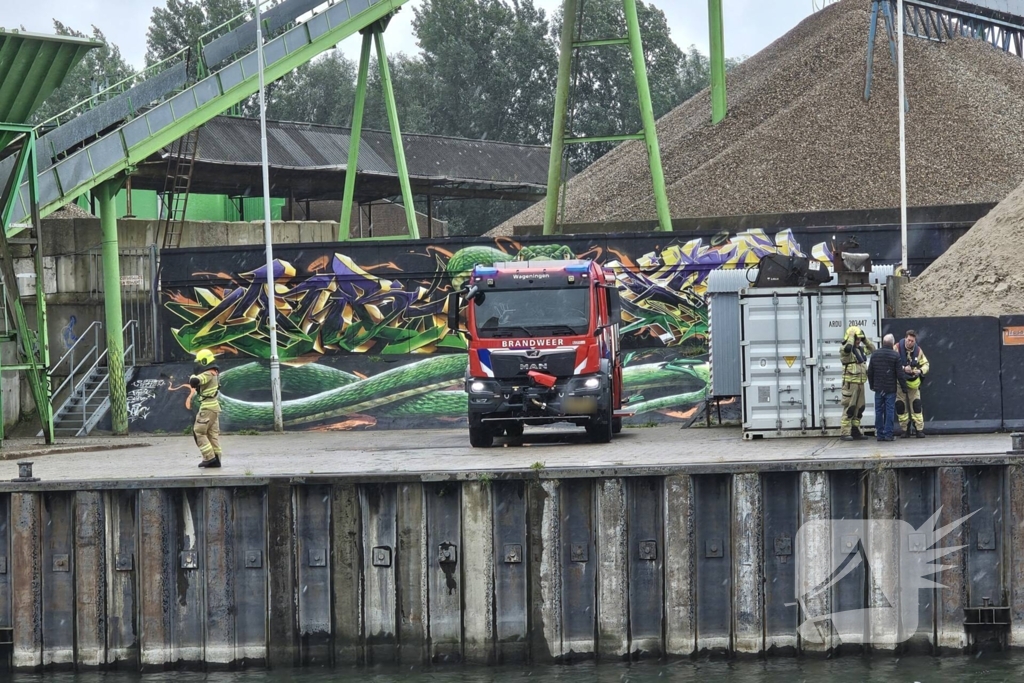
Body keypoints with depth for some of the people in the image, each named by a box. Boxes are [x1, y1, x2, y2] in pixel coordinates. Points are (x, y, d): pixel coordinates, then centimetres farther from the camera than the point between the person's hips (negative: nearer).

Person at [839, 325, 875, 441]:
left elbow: (872, 349, 23)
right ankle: (845, 433, -9)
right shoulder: (845, 349, -10)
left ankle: (855, 431, 17)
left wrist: (864, 339, 10)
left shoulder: (859, 349, 15)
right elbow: (847, 348, -33)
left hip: (860, 383, 8)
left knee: (859, 408, 11)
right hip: (850, 383, -8)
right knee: (849, 408, -10)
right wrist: (851, 335, -20)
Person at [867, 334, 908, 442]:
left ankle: (879, 434, 9)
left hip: (878, 388, 4)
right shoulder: (895, 356, -9)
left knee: (879, 411, 8)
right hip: (890, 388, -4)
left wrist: (872, 385, 24)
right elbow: (900, 374, -9)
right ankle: (888, 434, -4)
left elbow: (870, 372, 12)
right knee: (889, 411, -1)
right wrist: (904, 387, -1)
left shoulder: (875, 355, 5)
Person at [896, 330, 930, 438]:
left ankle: (919, 429, 2)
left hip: (913, 383, 1)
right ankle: (904, 430, 11)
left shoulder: (918, 350, 0)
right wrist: (903, 369, -25)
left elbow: (925, 364, 6)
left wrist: (920, 371, -15)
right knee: (901, 406, 0)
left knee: (916, 405, -2)